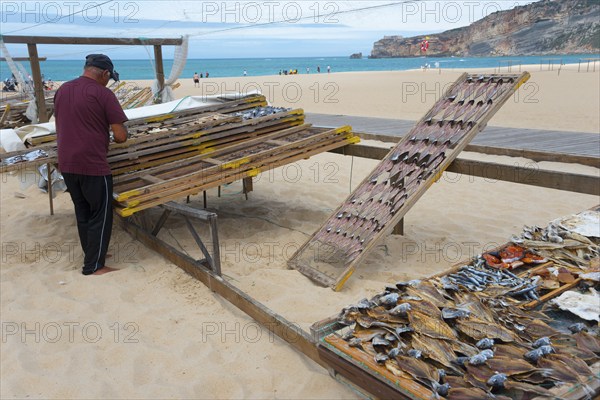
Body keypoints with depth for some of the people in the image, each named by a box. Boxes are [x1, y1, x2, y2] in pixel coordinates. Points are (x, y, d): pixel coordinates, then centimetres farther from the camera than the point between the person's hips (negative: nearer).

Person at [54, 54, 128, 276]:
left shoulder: (62, 90, 11)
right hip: (92, 166, -7)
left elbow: (60, 128, 20)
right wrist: (116, 137, 9)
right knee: (100, 216, 4)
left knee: (83, 213, 19)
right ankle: (94, 267, 9)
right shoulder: (103, 94, -12)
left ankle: (92, 255, 31)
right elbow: (121, 135, -13)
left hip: (66, 164, 8)